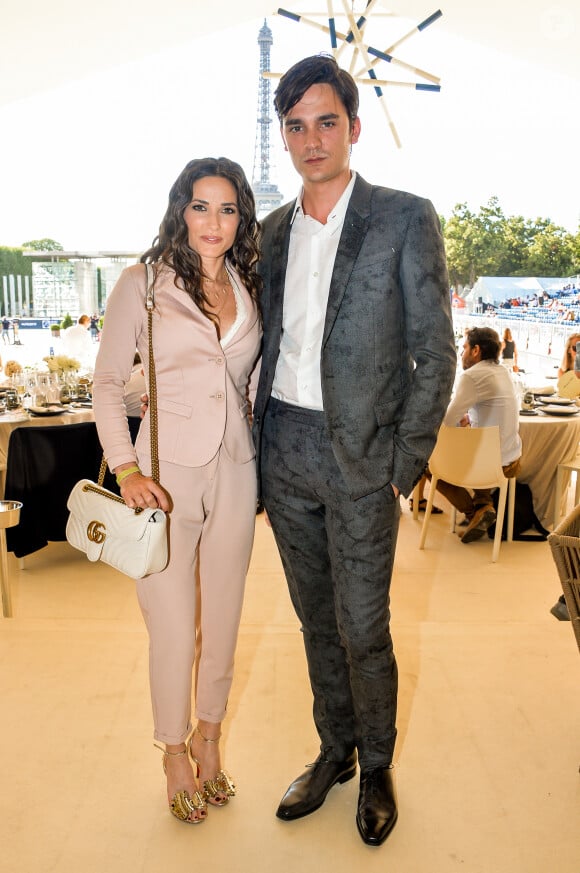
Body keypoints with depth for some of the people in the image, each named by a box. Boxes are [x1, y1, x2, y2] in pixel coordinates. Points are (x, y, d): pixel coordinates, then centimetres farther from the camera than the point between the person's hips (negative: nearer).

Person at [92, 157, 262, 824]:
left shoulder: (249, 288, 9)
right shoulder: (143, 283, -4)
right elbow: (106, 382, -4)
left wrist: (262, 465, 8)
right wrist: (125, 467, -15)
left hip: (235, 473, 4)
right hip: (166, 474, -4)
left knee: (223, 620, 14)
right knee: (172, 627, 5)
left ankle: (209, 738, 37)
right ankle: (175, 752, 30)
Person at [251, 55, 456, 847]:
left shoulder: (406, 219, -5)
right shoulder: (275, 230, 10)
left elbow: (435, 354, -7)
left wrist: (404, 467, -10)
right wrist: (261, 444, 8)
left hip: (360, 455, -4)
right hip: (284, 452, 5)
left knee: (363, 631, 4)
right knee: (317, 621, 16)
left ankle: (377, 767, 30)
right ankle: (334, 751, 36)